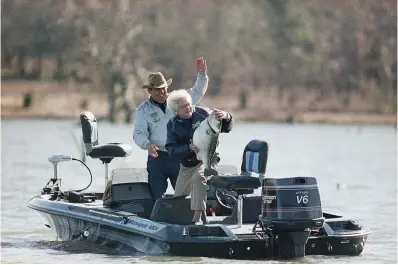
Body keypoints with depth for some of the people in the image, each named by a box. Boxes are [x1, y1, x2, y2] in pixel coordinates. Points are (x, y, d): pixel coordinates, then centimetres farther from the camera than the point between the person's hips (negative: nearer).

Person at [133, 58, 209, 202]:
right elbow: (139, 133, -3)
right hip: (157, 157, -1)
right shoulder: (143, 110, 3)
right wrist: (148, 145, -23)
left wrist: (202, 74, -6)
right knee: (157, 196, 0)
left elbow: (197, 92, 10)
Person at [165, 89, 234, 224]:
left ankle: (197, 218, -39)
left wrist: (226, 117, -34)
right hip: (186, 166, 4)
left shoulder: (202, 114, -9)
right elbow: (172, 149, -13)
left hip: (205, 161, -4)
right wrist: (189, 148, -31)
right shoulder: (172, 125, -2)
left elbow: (226, 128, -10)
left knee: (198, 177, -37)